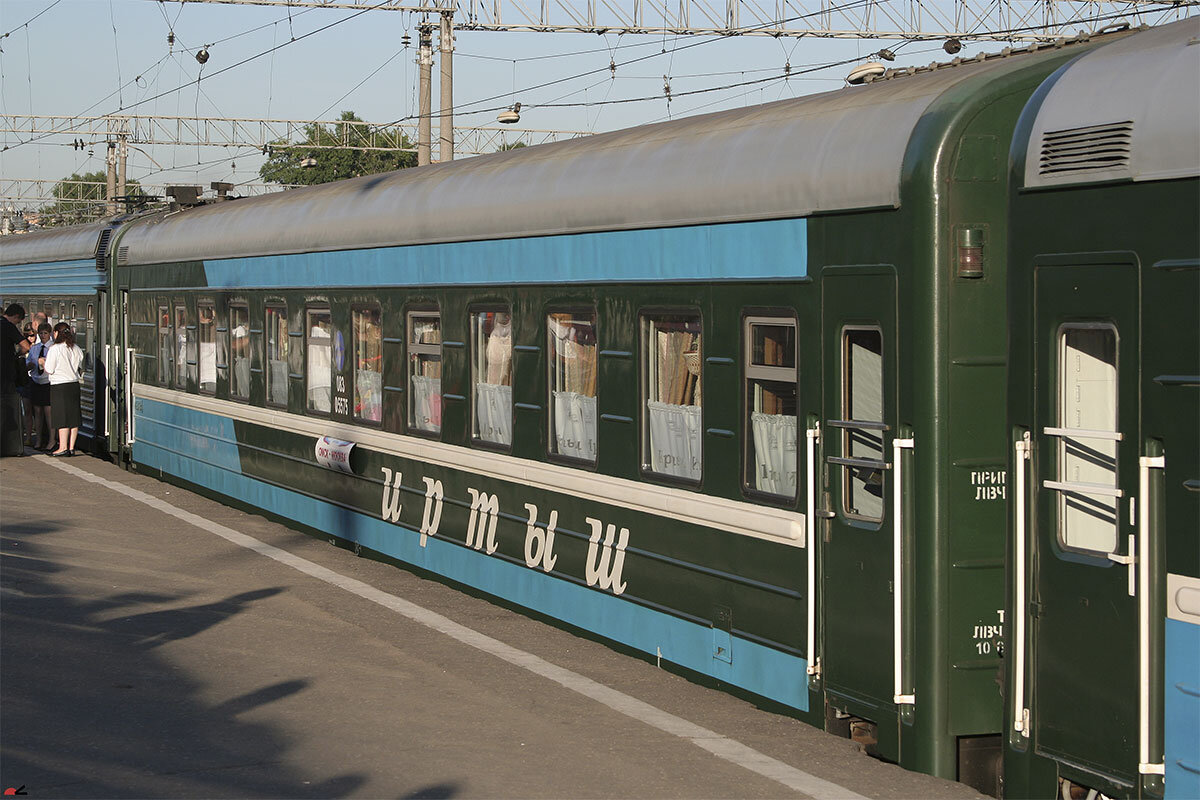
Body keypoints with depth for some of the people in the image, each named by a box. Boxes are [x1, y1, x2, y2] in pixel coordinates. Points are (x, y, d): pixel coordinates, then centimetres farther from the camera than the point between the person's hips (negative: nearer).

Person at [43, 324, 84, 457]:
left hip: (59, 386, -6)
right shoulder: (77, 350, 6)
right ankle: (71, 447, 9)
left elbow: (49, 370, -9)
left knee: (62, 417, -3)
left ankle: (63, 447, -4)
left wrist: (42, 362, 9)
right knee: (73, 416, 7)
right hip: (74, 384, 6)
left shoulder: (55, 349, -12)